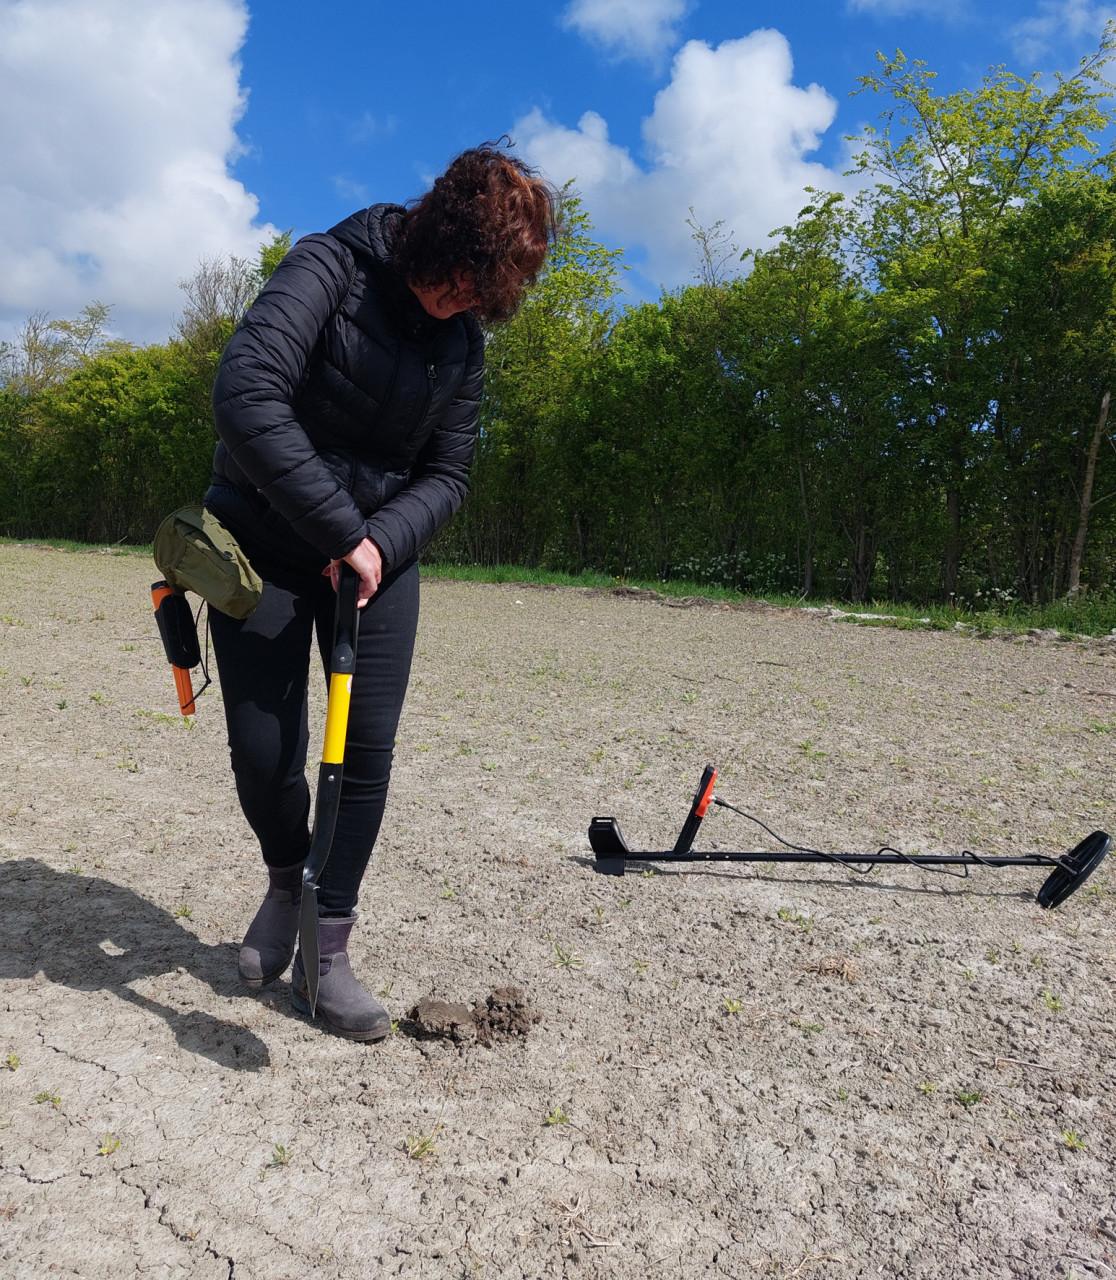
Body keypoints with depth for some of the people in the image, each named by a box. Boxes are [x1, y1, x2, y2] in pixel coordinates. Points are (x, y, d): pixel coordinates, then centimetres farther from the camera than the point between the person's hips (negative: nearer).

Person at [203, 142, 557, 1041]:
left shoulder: (464, 341, 1)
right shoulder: (334, 266, -15)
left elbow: (448, 474, 3)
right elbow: (246, 394, -29)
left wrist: (380, 542, -16)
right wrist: (338, 532, -30)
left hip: (378, 550, 4)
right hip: (264, 541, -3)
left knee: (368, 744, -5)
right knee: (263, 750, -5)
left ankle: (329, 952, 10)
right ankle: (286, 883, 28)